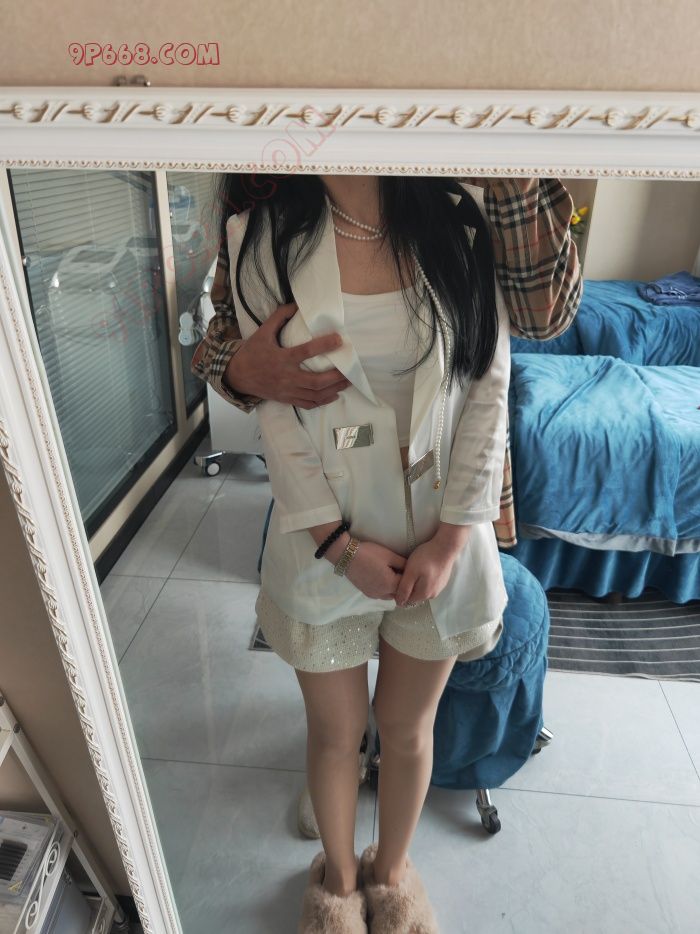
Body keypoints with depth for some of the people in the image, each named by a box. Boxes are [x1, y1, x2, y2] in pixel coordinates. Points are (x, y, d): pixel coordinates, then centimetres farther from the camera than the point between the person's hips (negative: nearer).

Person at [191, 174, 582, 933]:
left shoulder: (467, 216, -5)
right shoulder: (262, 237, -7)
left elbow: (488, 393, -5)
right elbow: (278, 422, -8)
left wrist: (452, 536, -10)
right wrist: (341, 544, -11)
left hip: (442, 536, 1)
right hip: (325, 541, 0)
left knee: (408, 727, 20)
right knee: (334, 731, 19)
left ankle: (391, 868, 53)